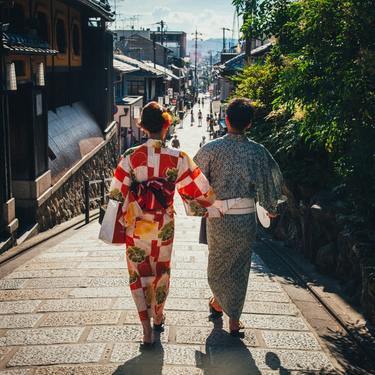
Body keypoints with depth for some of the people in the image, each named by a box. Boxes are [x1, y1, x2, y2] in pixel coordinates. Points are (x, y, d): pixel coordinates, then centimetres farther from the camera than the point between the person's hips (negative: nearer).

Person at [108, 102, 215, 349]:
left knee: (139, 275, 11)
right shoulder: (178, 158, -12)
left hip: (136, 227, -1)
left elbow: (117, 193, -10)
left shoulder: (131, 157, -14)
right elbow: (200, 192, -7)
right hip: (164, 227, 1)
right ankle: (158, 317, 43)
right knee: (162, 271, 23)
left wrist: (122, 217, 6)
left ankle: (147, 331, 7)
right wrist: (206, 207, 13)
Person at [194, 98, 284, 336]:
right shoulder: (258, 152, -6)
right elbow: (269, 183, 3)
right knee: (240, 266, 12)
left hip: (217, 216, 0)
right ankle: (234, 320, 19)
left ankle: (218, 302, 41)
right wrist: (271, 209, 21)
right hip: (246, 217, 0)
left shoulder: (211, 149, -10)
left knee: (218, 261, 23)